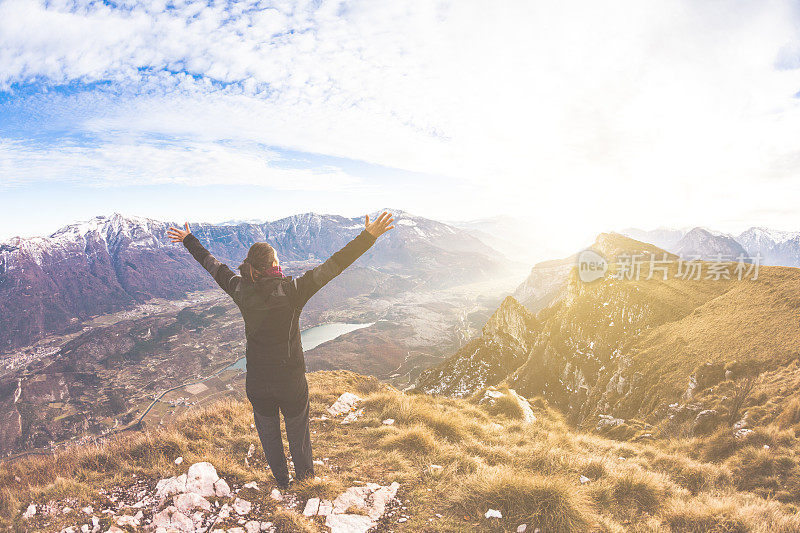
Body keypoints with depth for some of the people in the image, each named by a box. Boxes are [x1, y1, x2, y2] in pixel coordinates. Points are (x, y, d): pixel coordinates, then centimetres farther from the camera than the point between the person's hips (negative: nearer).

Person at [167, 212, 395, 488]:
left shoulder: (241, 291, -11)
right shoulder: (292, 291, -23)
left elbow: (213, 265, 4)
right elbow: (333, 266, -26)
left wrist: (188, 240, 21)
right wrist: (368, 237, -27)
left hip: (256, 381, 3)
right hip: (291, 378, -3)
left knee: (268, 432, 24)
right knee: (297, 429, 21)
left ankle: (281, 481, 43)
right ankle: (305, 477, 43)